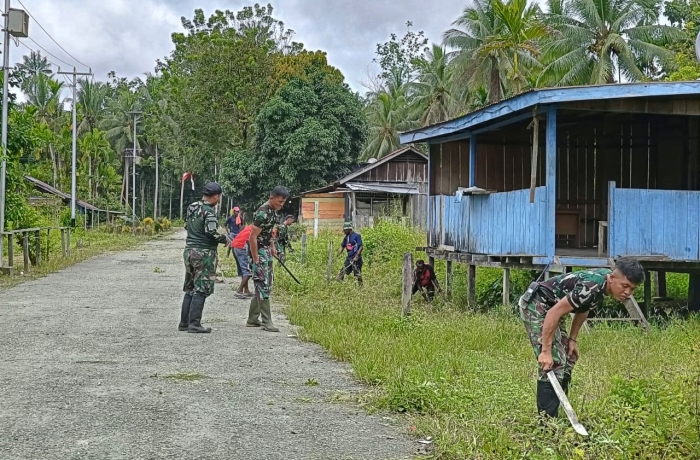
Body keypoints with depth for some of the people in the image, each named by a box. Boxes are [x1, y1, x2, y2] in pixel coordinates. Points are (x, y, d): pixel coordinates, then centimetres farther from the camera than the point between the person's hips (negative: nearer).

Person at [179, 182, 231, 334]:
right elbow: (212, 232, -22)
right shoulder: (209, 211, -15)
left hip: (189, 251, 8)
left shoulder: (191, 207, 10)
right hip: (204, 254, -8)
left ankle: (184, 323, 16)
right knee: (201, 290, -4)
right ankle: (194, 324, -5)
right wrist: (225, 239, -6)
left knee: (189, 289, 14)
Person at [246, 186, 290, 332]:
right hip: (257, 251, -10)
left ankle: (252, 320, 20)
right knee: (263, 286, -9)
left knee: (264, 286, 12)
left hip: (266, 251, 10)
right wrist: (255, 260, -21)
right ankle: (266, 322, -5)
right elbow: (253, 237, -22)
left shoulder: (273, 211, 6)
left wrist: (272, 247, 17)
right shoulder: (262, 213, -22)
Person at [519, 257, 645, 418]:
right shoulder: (592, 287, -31)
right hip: (536, 304, -10)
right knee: (554, 363, -16)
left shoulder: (605, 283, -3)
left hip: (550, 307, 10)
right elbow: (554, 313, -31)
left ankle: (553, 418, 17)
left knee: (567, 360, 11)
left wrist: (573, 339, 10)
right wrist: (546, 351, -27)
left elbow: (583, 308, 13)